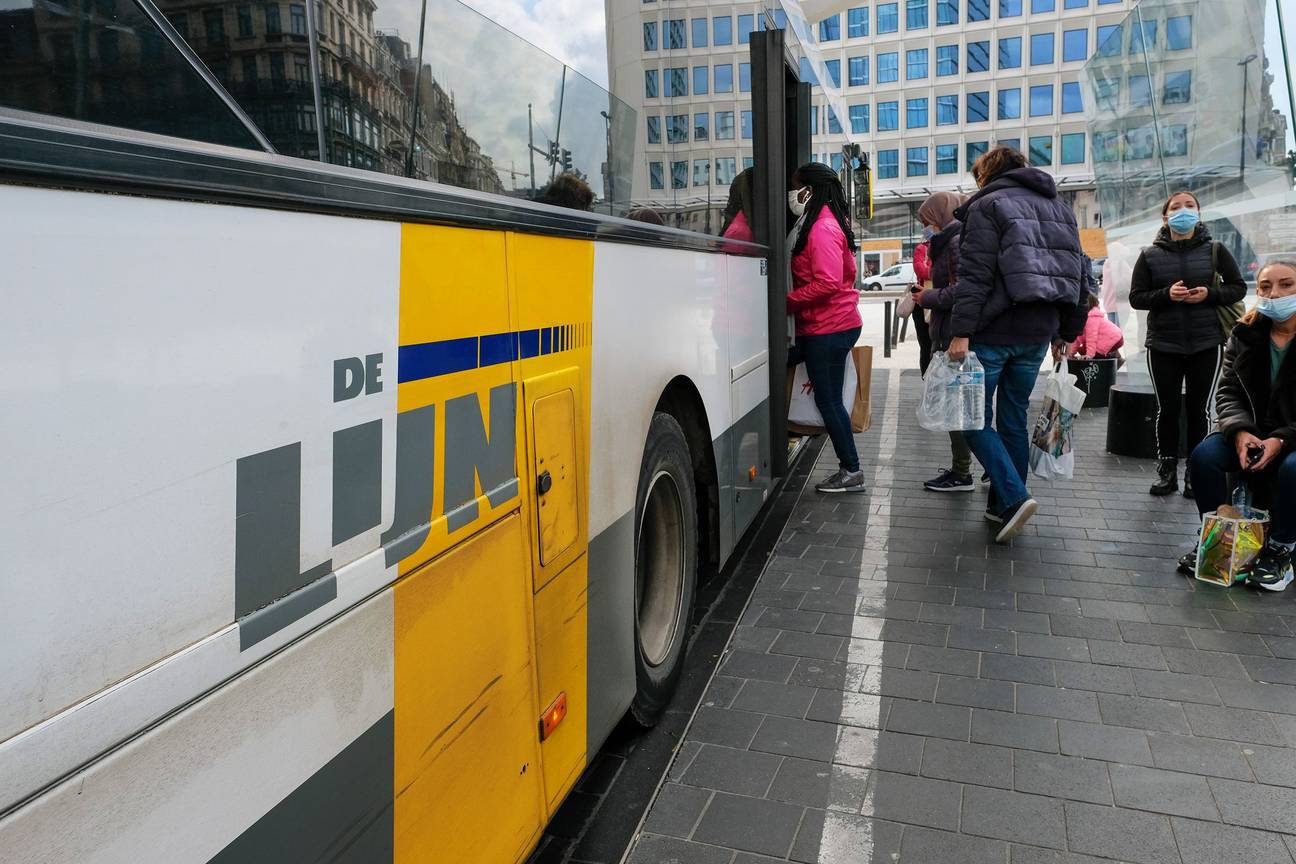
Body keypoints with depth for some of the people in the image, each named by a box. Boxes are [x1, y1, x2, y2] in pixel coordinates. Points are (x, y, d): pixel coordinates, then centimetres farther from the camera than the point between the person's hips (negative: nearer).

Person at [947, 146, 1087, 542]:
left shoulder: (988, 205, -5)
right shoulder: (1060, 207, 18)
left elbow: (975, 275, -16)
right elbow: (1074, 271, 17)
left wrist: (961, 332, -19)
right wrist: (1066, 332, 20)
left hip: (994, 331, -7)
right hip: (1039, 331, 7)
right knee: (1014, 417, 14)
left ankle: (1014, 497, -12)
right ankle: (1002, 506, 20)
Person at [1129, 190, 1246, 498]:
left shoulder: (1214, 251, 3)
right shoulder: (1150, 256, 3)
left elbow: (1238, 288, 6)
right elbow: (1136, 297, 1)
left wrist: (1209, 294, -14)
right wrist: (1166, 294, -18)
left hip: (1206, 344, 0)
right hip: (1163, 345, 0)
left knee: (1199, 409, 4)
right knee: (1167, 408, 4)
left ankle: (1195, 473, 13)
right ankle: (1167, 470, 13)